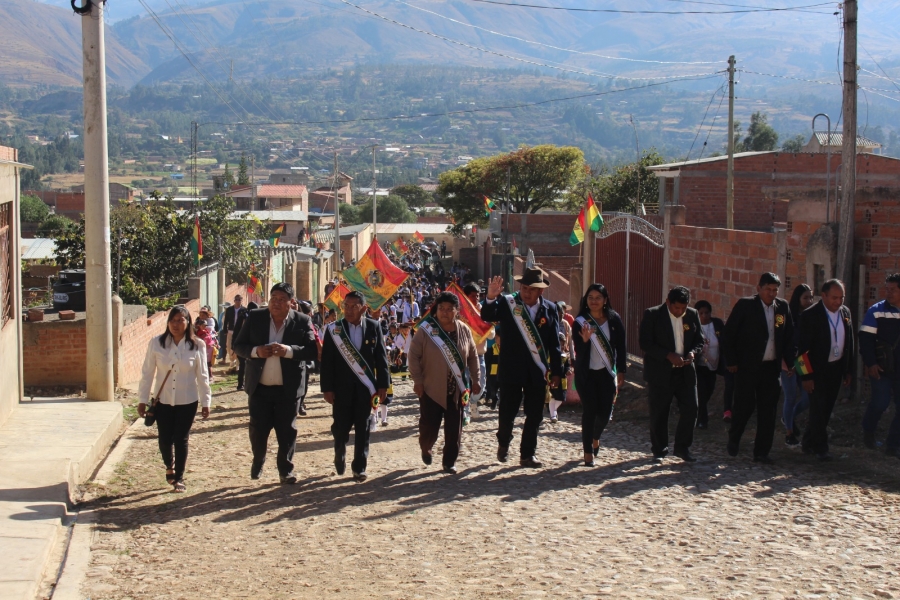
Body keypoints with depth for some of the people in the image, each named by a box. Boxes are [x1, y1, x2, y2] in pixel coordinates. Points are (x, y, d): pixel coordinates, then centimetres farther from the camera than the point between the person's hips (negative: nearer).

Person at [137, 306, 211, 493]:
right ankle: (169, 466, 37)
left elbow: (202, 376, -1)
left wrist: (205, 401, 1)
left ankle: (179, 478, 19)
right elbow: (147, 373, -1)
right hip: (163, 400, 1)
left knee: (181, 440, 3)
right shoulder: (156, 343, -6)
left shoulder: (197, 346, -6)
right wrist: (142, 399, 0)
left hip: (187, 401, -1)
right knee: (165, 439, 6)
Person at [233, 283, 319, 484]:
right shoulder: (254, 317, 0)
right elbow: (239, 346, 2)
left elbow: (312, 350, -11)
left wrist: (288, 350, -25)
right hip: (259, 387, 1)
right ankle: (258, 462, 35)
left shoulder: (302, 322, -5)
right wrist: (256, 351, -19)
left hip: (288, 389, -1)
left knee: (287, 432, 6)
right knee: (258, 430, 9)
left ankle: (286, 470, 20)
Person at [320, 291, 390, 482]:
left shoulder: (373, 327, 1)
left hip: (365, 386, 0)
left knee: (363, 429, 3)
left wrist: (383, 385, -2)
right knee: (341, 427, 3)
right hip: (341, 387, 0)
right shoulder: (334, 329, -1)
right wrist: (327, 388, -7)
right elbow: (327, 361, -2)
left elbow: (381, 358, 2)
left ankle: (359, 468, 13)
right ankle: (340, 455, 32)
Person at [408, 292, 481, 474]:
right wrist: (417, 380, -9)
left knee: (454, 428, 4)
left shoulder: (464, 330, 1)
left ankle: (449, 462, 18)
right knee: (429, 425, 0)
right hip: (431, 388, -3)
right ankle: (425, 448, 32)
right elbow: (414, 355, -5)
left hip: (457, 389, 3)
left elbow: (473, 357, 9)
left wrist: (475, 380, 6)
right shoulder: (426, 330, -8)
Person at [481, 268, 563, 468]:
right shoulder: (507, 303, -6)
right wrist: (491, 298, -40)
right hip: (512, 368, -2)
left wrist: (556, 371, 2)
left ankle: (528, 454, 20)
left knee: (534, 415, 7)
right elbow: (487, 317, -21)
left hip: (538, 369, 2)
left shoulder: (549, 309, 0)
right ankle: (503, 443, 32)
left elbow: (555, 343, 3)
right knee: (507, 411, 4)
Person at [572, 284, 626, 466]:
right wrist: (585, 340, -32)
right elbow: (578, 350, -11)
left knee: (605, 411, 3)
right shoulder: (580, 322, -6)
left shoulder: (614, 319, -2)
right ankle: (588, 451, 4)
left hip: (607, 372, 2)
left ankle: (596, 437, 34)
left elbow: (621, 346, 3)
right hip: (586, 373, -2)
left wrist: (621, 371, 1)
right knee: (589, 410, -5)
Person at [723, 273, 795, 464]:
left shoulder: (783, 307, 7)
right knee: (745, 405, -1)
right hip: (747, 366, -4)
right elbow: (729, 332, -4)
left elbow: (789, 336, 13)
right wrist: (731, 361, -7)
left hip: (771, 367, 4)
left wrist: (790, 361, 4)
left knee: (768, 410, 3)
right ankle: (734, 438, 27)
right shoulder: (745, 305, -5)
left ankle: (761, 452, 11)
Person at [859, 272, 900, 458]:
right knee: (880, 402, -1)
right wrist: (870, 363, -13)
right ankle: (868, 433, 26)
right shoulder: (877, 310, -5)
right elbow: (865, 339, -8)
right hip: (881, 367, -3)